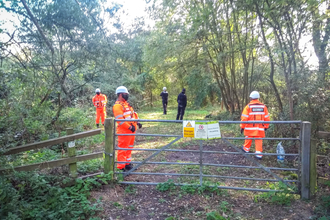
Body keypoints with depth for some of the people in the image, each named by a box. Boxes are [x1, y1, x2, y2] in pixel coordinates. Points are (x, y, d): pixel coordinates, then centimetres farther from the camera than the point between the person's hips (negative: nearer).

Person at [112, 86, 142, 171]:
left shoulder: (126, 104, 17)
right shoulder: (117, 106, -15)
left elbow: (133, 114, 22)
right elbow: (120, 120, -23)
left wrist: (137, 122, 10)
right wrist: (130, 127, -24)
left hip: (131, 130, 10)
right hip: (124, 131, -10)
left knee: (129, 148, 18)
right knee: (123, 149, -2)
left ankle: (127, 163, 31)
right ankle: (121, 167, 7)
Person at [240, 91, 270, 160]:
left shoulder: (248, 106, -9)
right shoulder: (263, 106, 3)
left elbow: (244, 118, -10)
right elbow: (266, 118, 8)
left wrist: (242, 127, -1)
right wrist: (266, 126, 20)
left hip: (250, 128, -2)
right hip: (260, 128, 2)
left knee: (248, 139, 16)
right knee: (259, 140, 7)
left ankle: (246, 149, 35)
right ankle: (259, 154, 4)